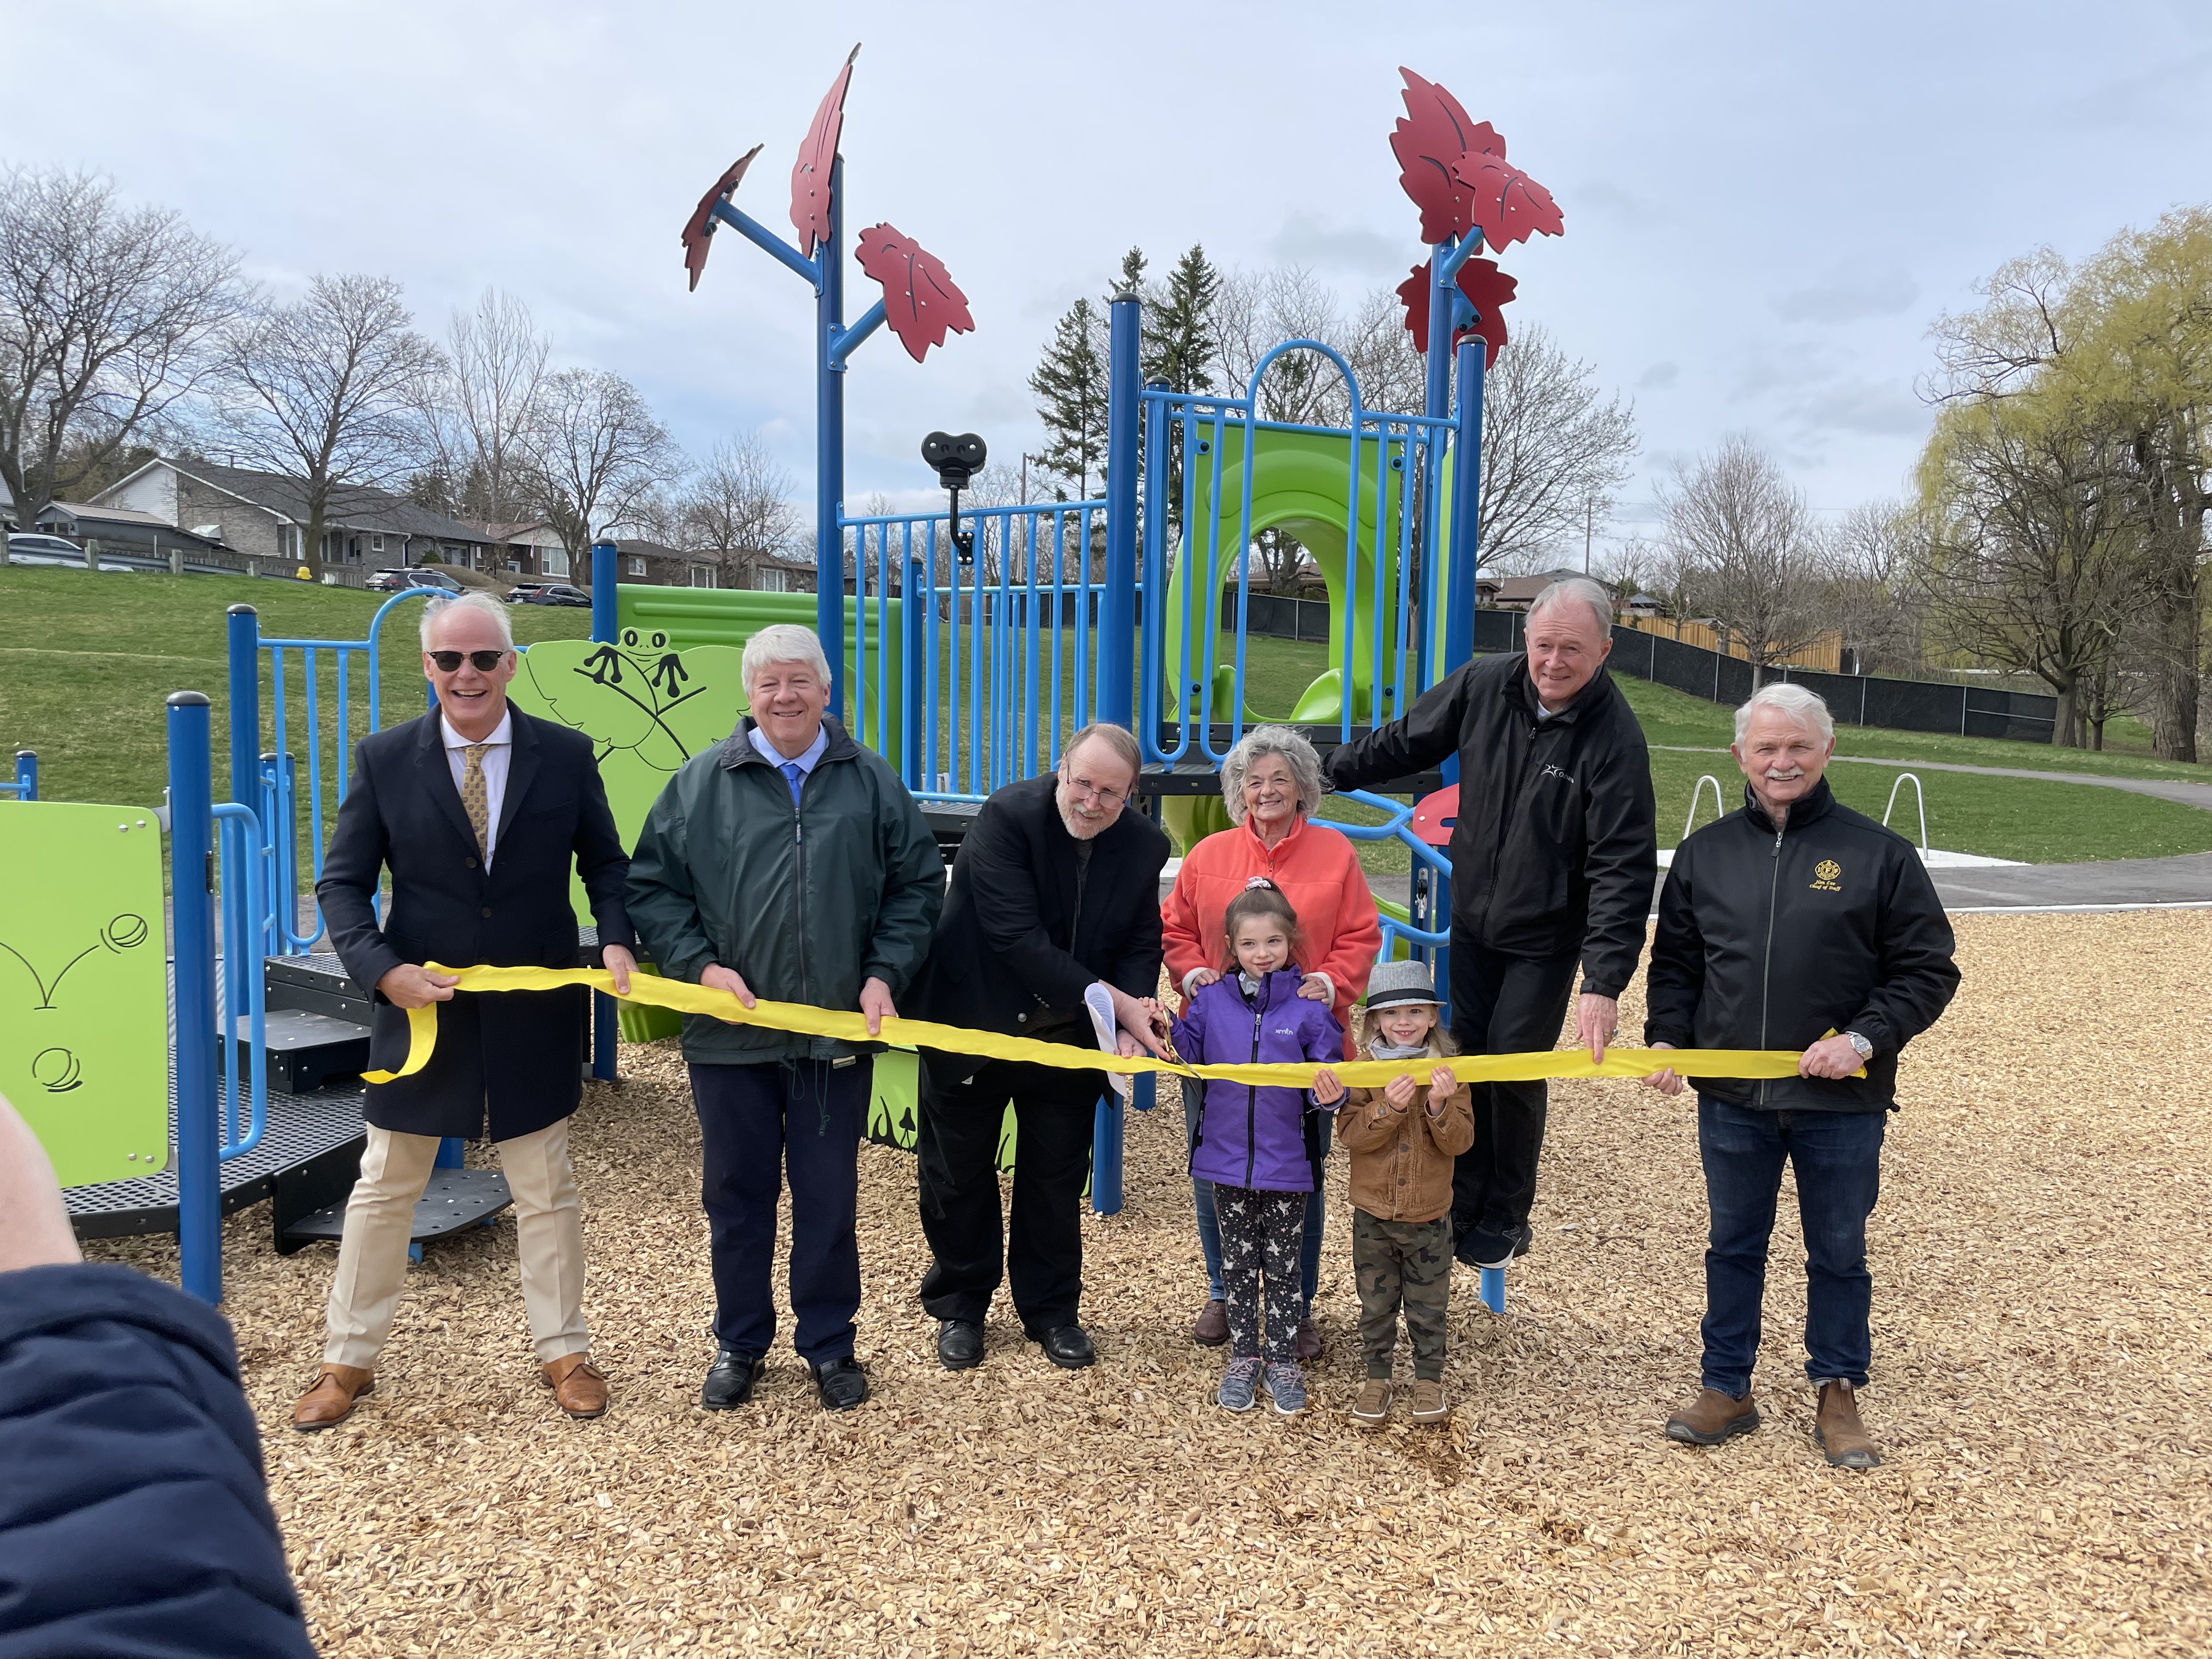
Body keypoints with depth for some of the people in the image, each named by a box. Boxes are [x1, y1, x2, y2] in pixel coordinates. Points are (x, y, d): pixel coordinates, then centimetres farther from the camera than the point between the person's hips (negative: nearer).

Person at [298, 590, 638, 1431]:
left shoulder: (566, 755, -4)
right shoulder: (384, 759, -4)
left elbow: (605, 864, 4)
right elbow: (343, 882, -2)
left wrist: (616, 940, -15)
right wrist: (383, 970, -18)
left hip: (535, 1014, 0)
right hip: (420, 1007, 0)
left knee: (547, 1190, 12)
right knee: (384, 1189, 14)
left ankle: (564, 1351, 29)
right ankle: (349, 1360, 32)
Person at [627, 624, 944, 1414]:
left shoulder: (871, 783, 4)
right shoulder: (700, 783, 1)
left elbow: (916, 884, 7)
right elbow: (650, 887, 3)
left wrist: (886, 974, -4)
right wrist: (699, 964, -10)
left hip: (838, 1036, 0)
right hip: (729, 1032, 0)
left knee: (829, 1198, 10)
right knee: (736, 1196, 12)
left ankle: (829, 1344, 27)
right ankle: (739, 1344, 30)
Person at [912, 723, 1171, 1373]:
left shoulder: (1144, 845, -7)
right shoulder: (1008, 815, -23)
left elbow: (1141, 944, -3)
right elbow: (1018, 936, -29)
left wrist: (1131, 1025, -22)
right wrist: (1112, 1001, -30)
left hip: (1068, 1035, 3)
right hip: (973, 1025, -3)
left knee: (1056, 1178, 14)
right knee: (958, 1174, 11)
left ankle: (1051, 1309, 31)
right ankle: (960, 1307, 30)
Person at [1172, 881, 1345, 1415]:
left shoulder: (1309, 1005, -8)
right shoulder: (1212, 999, -2)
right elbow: (1188, 1052, 4)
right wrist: (1163, 1029, -14)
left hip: (1286, 1163, -2)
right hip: (1227, 1157, 2)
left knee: (1282, 1267, 11)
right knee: (1237, 1265, 14)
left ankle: (1282, 1360, 27)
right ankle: (1244, 1356, 29)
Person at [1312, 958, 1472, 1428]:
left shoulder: (1447, 1071, -6)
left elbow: (1460, 1142, -11)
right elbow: (1351, 1136, -16)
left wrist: (1440, 1106, -29)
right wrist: (1389, 1107, -30)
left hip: (1430, 1216, 0)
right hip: (1373, 1214, 0)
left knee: (1429, 1306, 14)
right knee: (1376, 1305, 14)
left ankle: (1429, 1379, 33)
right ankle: (1377, 1377, 32)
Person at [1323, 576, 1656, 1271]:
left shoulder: (1614, 738, -22)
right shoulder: (1484, 686, -9)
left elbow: (1623, 868, -25)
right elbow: (1406, 742, 9)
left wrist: (1605, 982, -33)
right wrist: (1328, 771, 15)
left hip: (1545, 939, -4)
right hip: (1472, 919, 4)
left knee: (1513, 1072, 2)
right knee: (1465, 1059, 10)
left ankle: (1505, 1221, 24)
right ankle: (1461, 1205, 27)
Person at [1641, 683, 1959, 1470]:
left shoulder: (1878, 854, -4)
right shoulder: (1705, 853, 5)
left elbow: (1929, 970, -2)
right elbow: (1674, 962, 12)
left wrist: (1867, 1038, -15)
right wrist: (1666, 1037, -3)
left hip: (1842, 1106, -2)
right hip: (1731, 1099, 3)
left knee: (1838, 1254, 13)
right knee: (1733, 1248, 15)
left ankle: (1838, 1396, 30)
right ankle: (1727, 1390, 28)